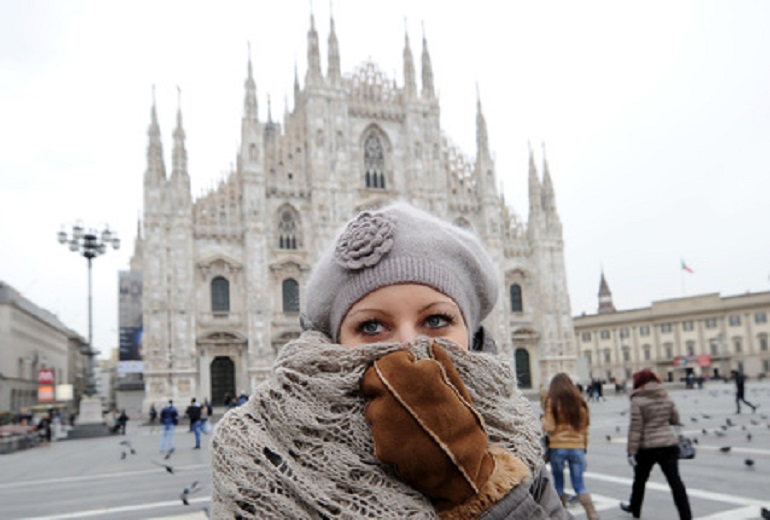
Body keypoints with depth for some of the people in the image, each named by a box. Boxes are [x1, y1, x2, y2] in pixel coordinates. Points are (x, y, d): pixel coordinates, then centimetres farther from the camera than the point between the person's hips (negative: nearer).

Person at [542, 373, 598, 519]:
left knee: (559, 482, 13)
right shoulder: (579, 400, 4)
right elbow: (585, 426, 8)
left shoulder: (552, 401, -8)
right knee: (579, 484, 7)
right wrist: (584, 446, 18)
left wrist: (544, 420, 10)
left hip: (558, 447, -3)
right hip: (577, 446, 3)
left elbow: (549, 427, -10)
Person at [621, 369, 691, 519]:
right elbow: (675, 419, 13)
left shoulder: (638, 400, -12)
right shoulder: (666, 397, 4)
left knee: (640, 479, 17)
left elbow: (636, 428, -15)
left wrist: (632, 451, -12)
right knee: (675, 480, 2)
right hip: (669, 444, 4)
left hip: (647, 446, -3)